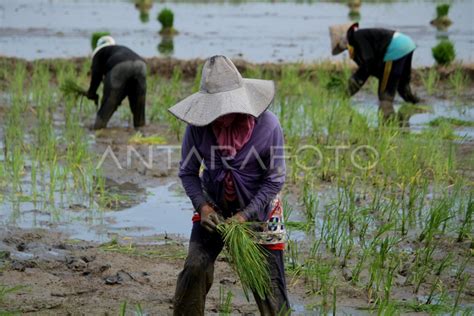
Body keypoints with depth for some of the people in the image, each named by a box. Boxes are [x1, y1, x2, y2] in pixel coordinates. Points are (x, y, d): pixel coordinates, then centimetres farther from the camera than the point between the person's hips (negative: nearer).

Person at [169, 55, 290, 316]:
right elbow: (188, 171, -5)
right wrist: (202, 206, -20)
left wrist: (245, 216, -21)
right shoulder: (199, 124, -17)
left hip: (258, 209, -2)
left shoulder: (267, 125, -23)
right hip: (214, 207, 2)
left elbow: (274, 180, -15)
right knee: (195, 268, -12)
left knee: (269, 283, 2)